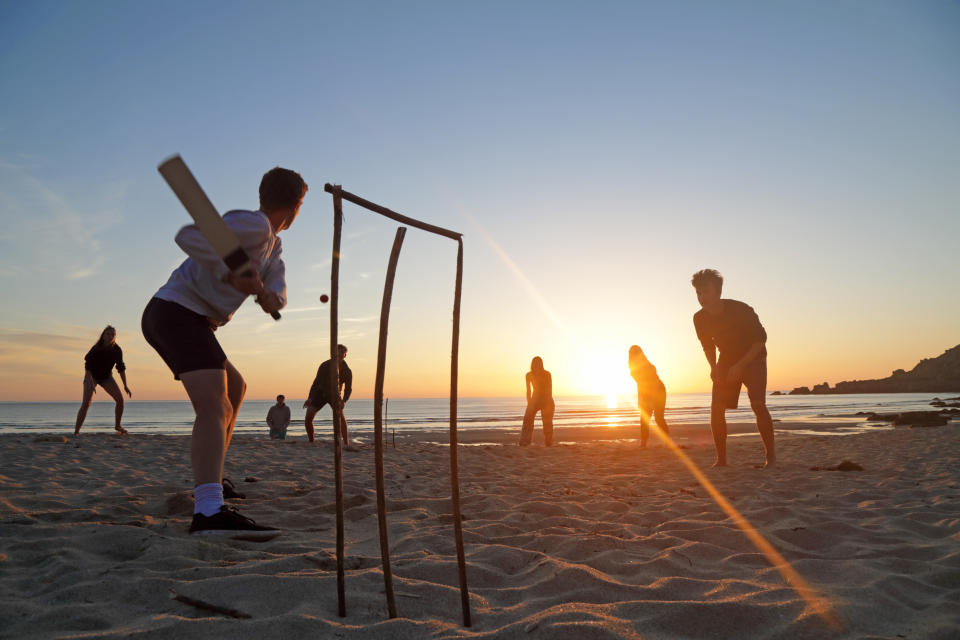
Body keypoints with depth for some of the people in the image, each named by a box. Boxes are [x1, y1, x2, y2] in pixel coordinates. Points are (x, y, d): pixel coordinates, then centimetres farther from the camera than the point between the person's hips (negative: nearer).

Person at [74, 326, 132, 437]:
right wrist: (91, 384, -32)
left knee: (120, 399, -8)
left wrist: (125, 386, -10)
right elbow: (87, 367, -22)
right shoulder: (96, 349, -26)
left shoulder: (117, 350, -16)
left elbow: (121, 367, -6)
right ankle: (76, 432, -15)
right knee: (86, 403, -19)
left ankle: (117, 425, 12)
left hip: (106, 377, 4)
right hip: (92, 376, -3)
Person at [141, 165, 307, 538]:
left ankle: (211, 481, 34)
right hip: (180, 313, -11)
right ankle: (209, 512, -45)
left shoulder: (271, 244, 21)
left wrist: (270, 296, -13)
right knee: (213, 406, -27)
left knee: (234, 388, 27)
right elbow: (188, 235, -23)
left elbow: (277, 294, 10)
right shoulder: (254, 224, -11)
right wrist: (232, 275, -28)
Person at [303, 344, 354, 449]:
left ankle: (347, 444, -37)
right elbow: (316, 382, -9)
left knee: (340, 415, -28)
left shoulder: (347, 371, -15)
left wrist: (344, 401, -29)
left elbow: (348, 389, -9)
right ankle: (311, 442, 8)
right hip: (320, 392, 1)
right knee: (308, 417, -14)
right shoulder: (325, 365, -16)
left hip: (334, 395, -1)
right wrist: (309, 398, -18)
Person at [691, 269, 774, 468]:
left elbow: (761, 339, -17)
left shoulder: (741, 310, -25)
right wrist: (714, 367, -8)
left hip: (753, 358, -4)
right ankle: (721, 459, -2)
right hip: (727, 360, 4)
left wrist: (740, 366, -25)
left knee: (757, 405, -20)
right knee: (716, 407, -10)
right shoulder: (700, 319, -11)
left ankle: (771, 456, -7)